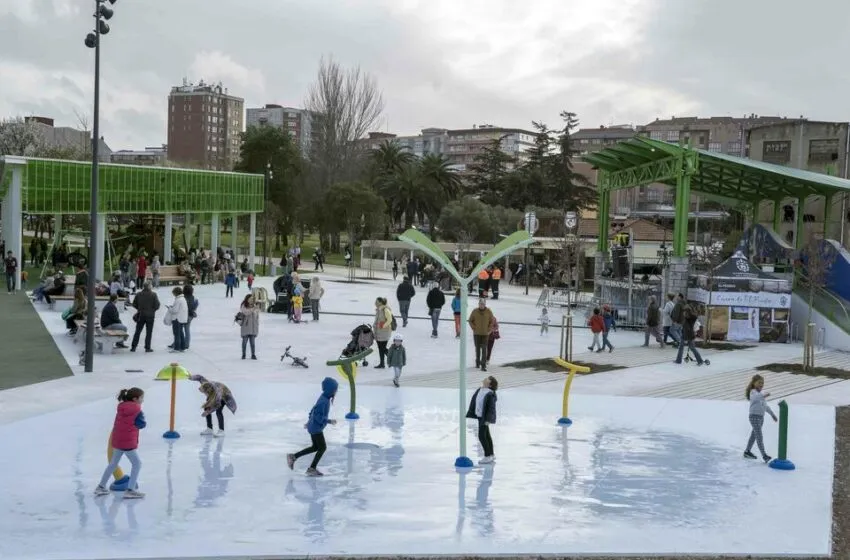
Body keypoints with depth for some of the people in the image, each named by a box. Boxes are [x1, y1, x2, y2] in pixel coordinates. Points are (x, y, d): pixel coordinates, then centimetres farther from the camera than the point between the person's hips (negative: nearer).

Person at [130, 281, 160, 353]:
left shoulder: (139, 294, -1)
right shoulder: (153, 295, -11)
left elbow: (134, 304, 4)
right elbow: (157, 305, -11)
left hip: (141, 315, 3)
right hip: (150, 315, -3)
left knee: (137, 331, 10)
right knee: (149, 332, 5)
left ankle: (133, 347, 10)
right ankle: (147, 347, 5)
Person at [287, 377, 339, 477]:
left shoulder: (324, 398, 6)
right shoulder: (324, 401, -24)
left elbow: (314, 410, 17)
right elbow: (318, 416, -28)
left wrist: (309, 422, 25)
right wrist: (329, 421, -22)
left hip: (313, 426, 10)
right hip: (316, 428, -10)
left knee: (315, 447, 19)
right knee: (322, 447, 1)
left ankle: (293, 457, 22)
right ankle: (312, 468, 10)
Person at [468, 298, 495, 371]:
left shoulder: (489, 311, -5)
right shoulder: (475, 311, -4)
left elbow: (492, 321, 4)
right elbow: (470, 320, 6)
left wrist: (488, 329, -3)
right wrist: (474, 328, -3)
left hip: (485, 333, -2)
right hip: (476, 333, 2)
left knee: (484, 349, -8)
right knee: (477, 348, 15)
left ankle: (483, 365, -10)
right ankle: (477, 362, 31)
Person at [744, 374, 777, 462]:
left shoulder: (761, 394, 16)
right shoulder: (753, 392, -11)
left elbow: (766, 405, 28)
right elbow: (754, 397, -37)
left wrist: (772, 414, 32)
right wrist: (764, 395, -53)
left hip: (761, 417, 9)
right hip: (754, 416, -9)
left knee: (754, 435, 18)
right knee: (759, 436, -14)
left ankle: (747, 452, 32)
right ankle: (764, 456, -19)